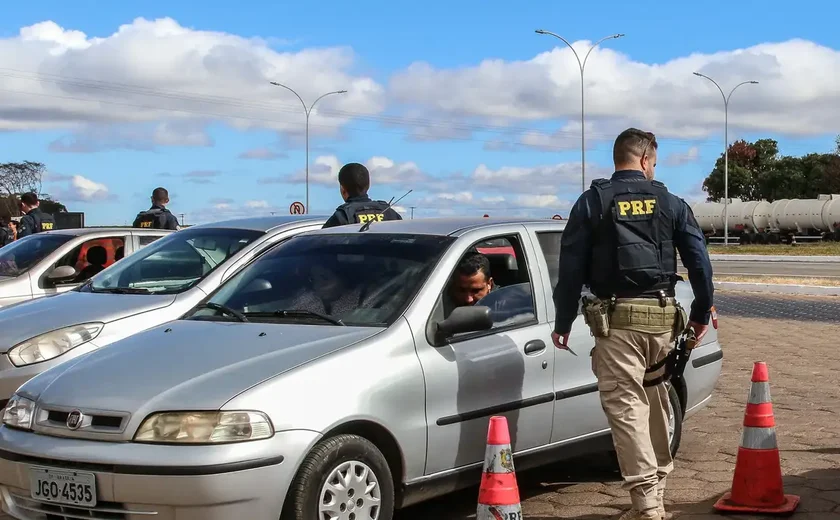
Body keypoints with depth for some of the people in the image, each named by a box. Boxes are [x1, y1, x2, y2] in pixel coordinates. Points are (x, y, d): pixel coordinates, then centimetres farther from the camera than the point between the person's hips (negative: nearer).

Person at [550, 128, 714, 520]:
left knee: (626, 406, -5)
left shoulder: (592, 202, 2)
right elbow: (699, 261, 7)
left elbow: (571, 267, -1)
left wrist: (563, 323, 6)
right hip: (662, 316, 3)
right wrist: (701, 313, 18)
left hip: (617, 317, -3)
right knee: (656, 403, 16)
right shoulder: (670, 203, 9)